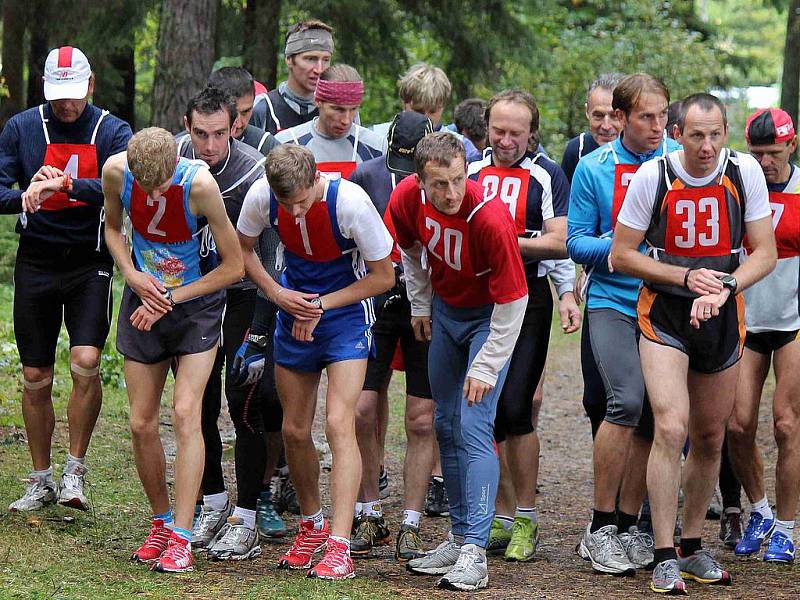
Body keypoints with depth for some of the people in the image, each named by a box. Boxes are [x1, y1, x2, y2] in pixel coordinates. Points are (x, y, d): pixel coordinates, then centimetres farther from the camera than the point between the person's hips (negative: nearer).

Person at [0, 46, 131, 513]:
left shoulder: (113, 132, -2)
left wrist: (65, 184, -31)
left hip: (90, 263, -2)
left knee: (86, 362, -19)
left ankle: (75, 471, -3)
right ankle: (41, 481, 20)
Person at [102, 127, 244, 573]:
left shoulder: (200, 184, -26)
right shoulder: (116, 172, -15)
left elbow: (234, 266, -16)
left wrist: (170, 298, -14)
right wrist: (132, 275, -9)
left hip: (197, 302, -4)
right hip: (144, 301, 4)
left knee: (185, 413, -16)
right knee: (142, 424, 3)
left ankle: (181, 538, -16)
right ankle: (162, 522, 22)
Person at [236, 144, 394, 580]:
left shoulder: (350, 202, -27)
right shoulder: (261, 197, -16)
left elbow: (383, 277, -14)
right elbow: (243, 249, 6)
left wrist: (321, 305, -15)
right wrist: (277, 293, -9)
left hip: (346, 312, -4)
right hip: (294, 311, 4)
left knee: (339, 423, -17)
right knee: (294, 430, 9)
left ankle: (339, 547, -20)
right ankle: (312, 525, 31)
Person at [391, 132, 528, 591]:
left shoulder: (491, 217, -34)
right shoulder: (407, 199, -17)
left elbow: (512, 302, -26)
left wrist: (486, 368, -23)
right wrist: (421, 305, 14)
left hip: (491, 317, -6)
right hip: (444, 310, 6)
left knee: (474, 427, -16)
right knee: (446, 427, 11)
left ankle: (475, 553, -17)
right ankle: (459, 538, 22)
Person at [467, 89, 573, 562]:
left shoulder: (546, 176, -2)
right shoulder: (471, 171, 12)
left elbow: (560, 242, -11)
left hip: (527, 300, -5)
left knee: (514, 408, -12)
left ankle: (526, 520, -2)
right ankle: (497, 516, 15)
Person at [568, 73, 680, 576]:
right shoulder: (594, 168, 1)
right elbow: (576, 241, 4)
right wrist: (620, 245, -14)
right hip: (612, 302, -2)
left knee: (651, 419, 3)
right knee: (626, 400, -19)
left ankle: (628, 524, 18)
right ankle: (601, 527, -8)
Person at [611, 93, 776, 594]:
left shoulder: (744, 172, -6)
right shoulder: (653, 177, -11)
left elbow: (765, 253, -3)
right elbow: (622, 255, -5)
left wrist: (723, 288, -20)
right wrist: (686, 277, -16)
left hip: (723, 318, 3)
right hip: (664, 313, -3)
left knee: (710, 439, 11)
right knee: (671, 429, -18)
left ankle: (693, 548, 27)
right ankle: (665, 559, -14)